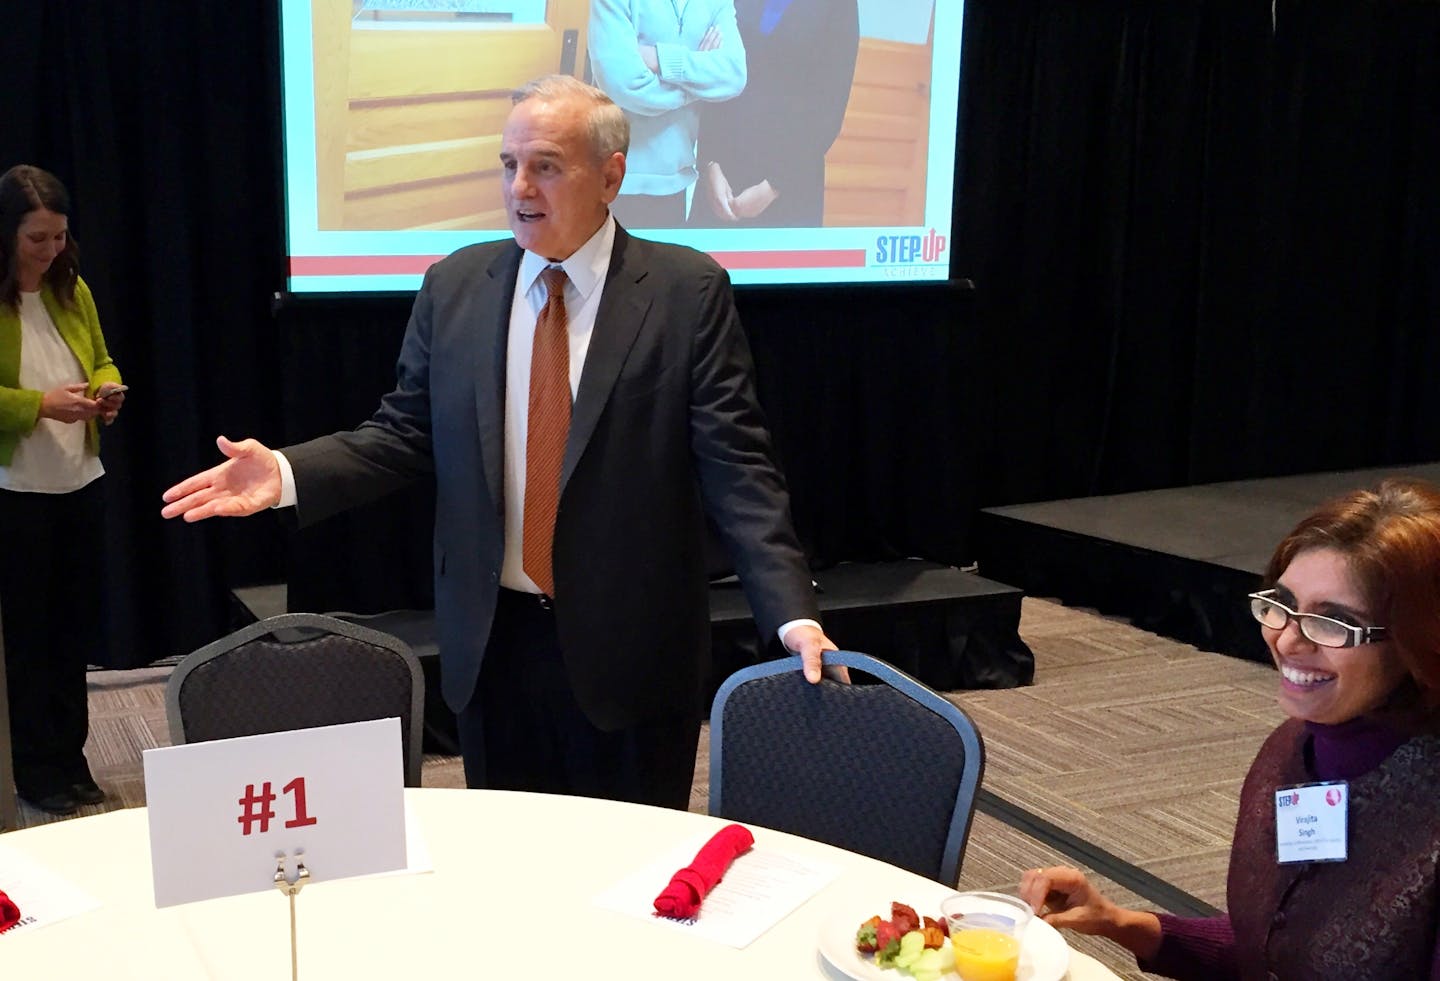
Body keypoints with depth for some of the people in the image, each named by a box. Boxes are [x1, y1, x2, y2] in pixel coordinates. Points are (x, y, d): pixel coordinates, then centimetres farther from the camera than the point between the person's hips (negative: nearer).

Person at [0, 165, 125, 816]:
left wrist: (108, 390, -6)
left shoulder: (72, 290, 6)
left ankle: (70, 756, 24)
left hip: (80, 485, 5)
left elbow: (101, 362, 15)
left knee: (75, 627, 12)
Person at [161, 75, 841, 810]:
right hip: (492, 640, 3)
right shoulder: (454, 287, 4)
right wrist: (287, 473, -9)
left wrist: (792, 612, -19)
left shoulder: (686, 292, -7)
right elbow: (404, 436, 7)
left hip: (629, 647, -3)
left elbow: (735, 466, -10)